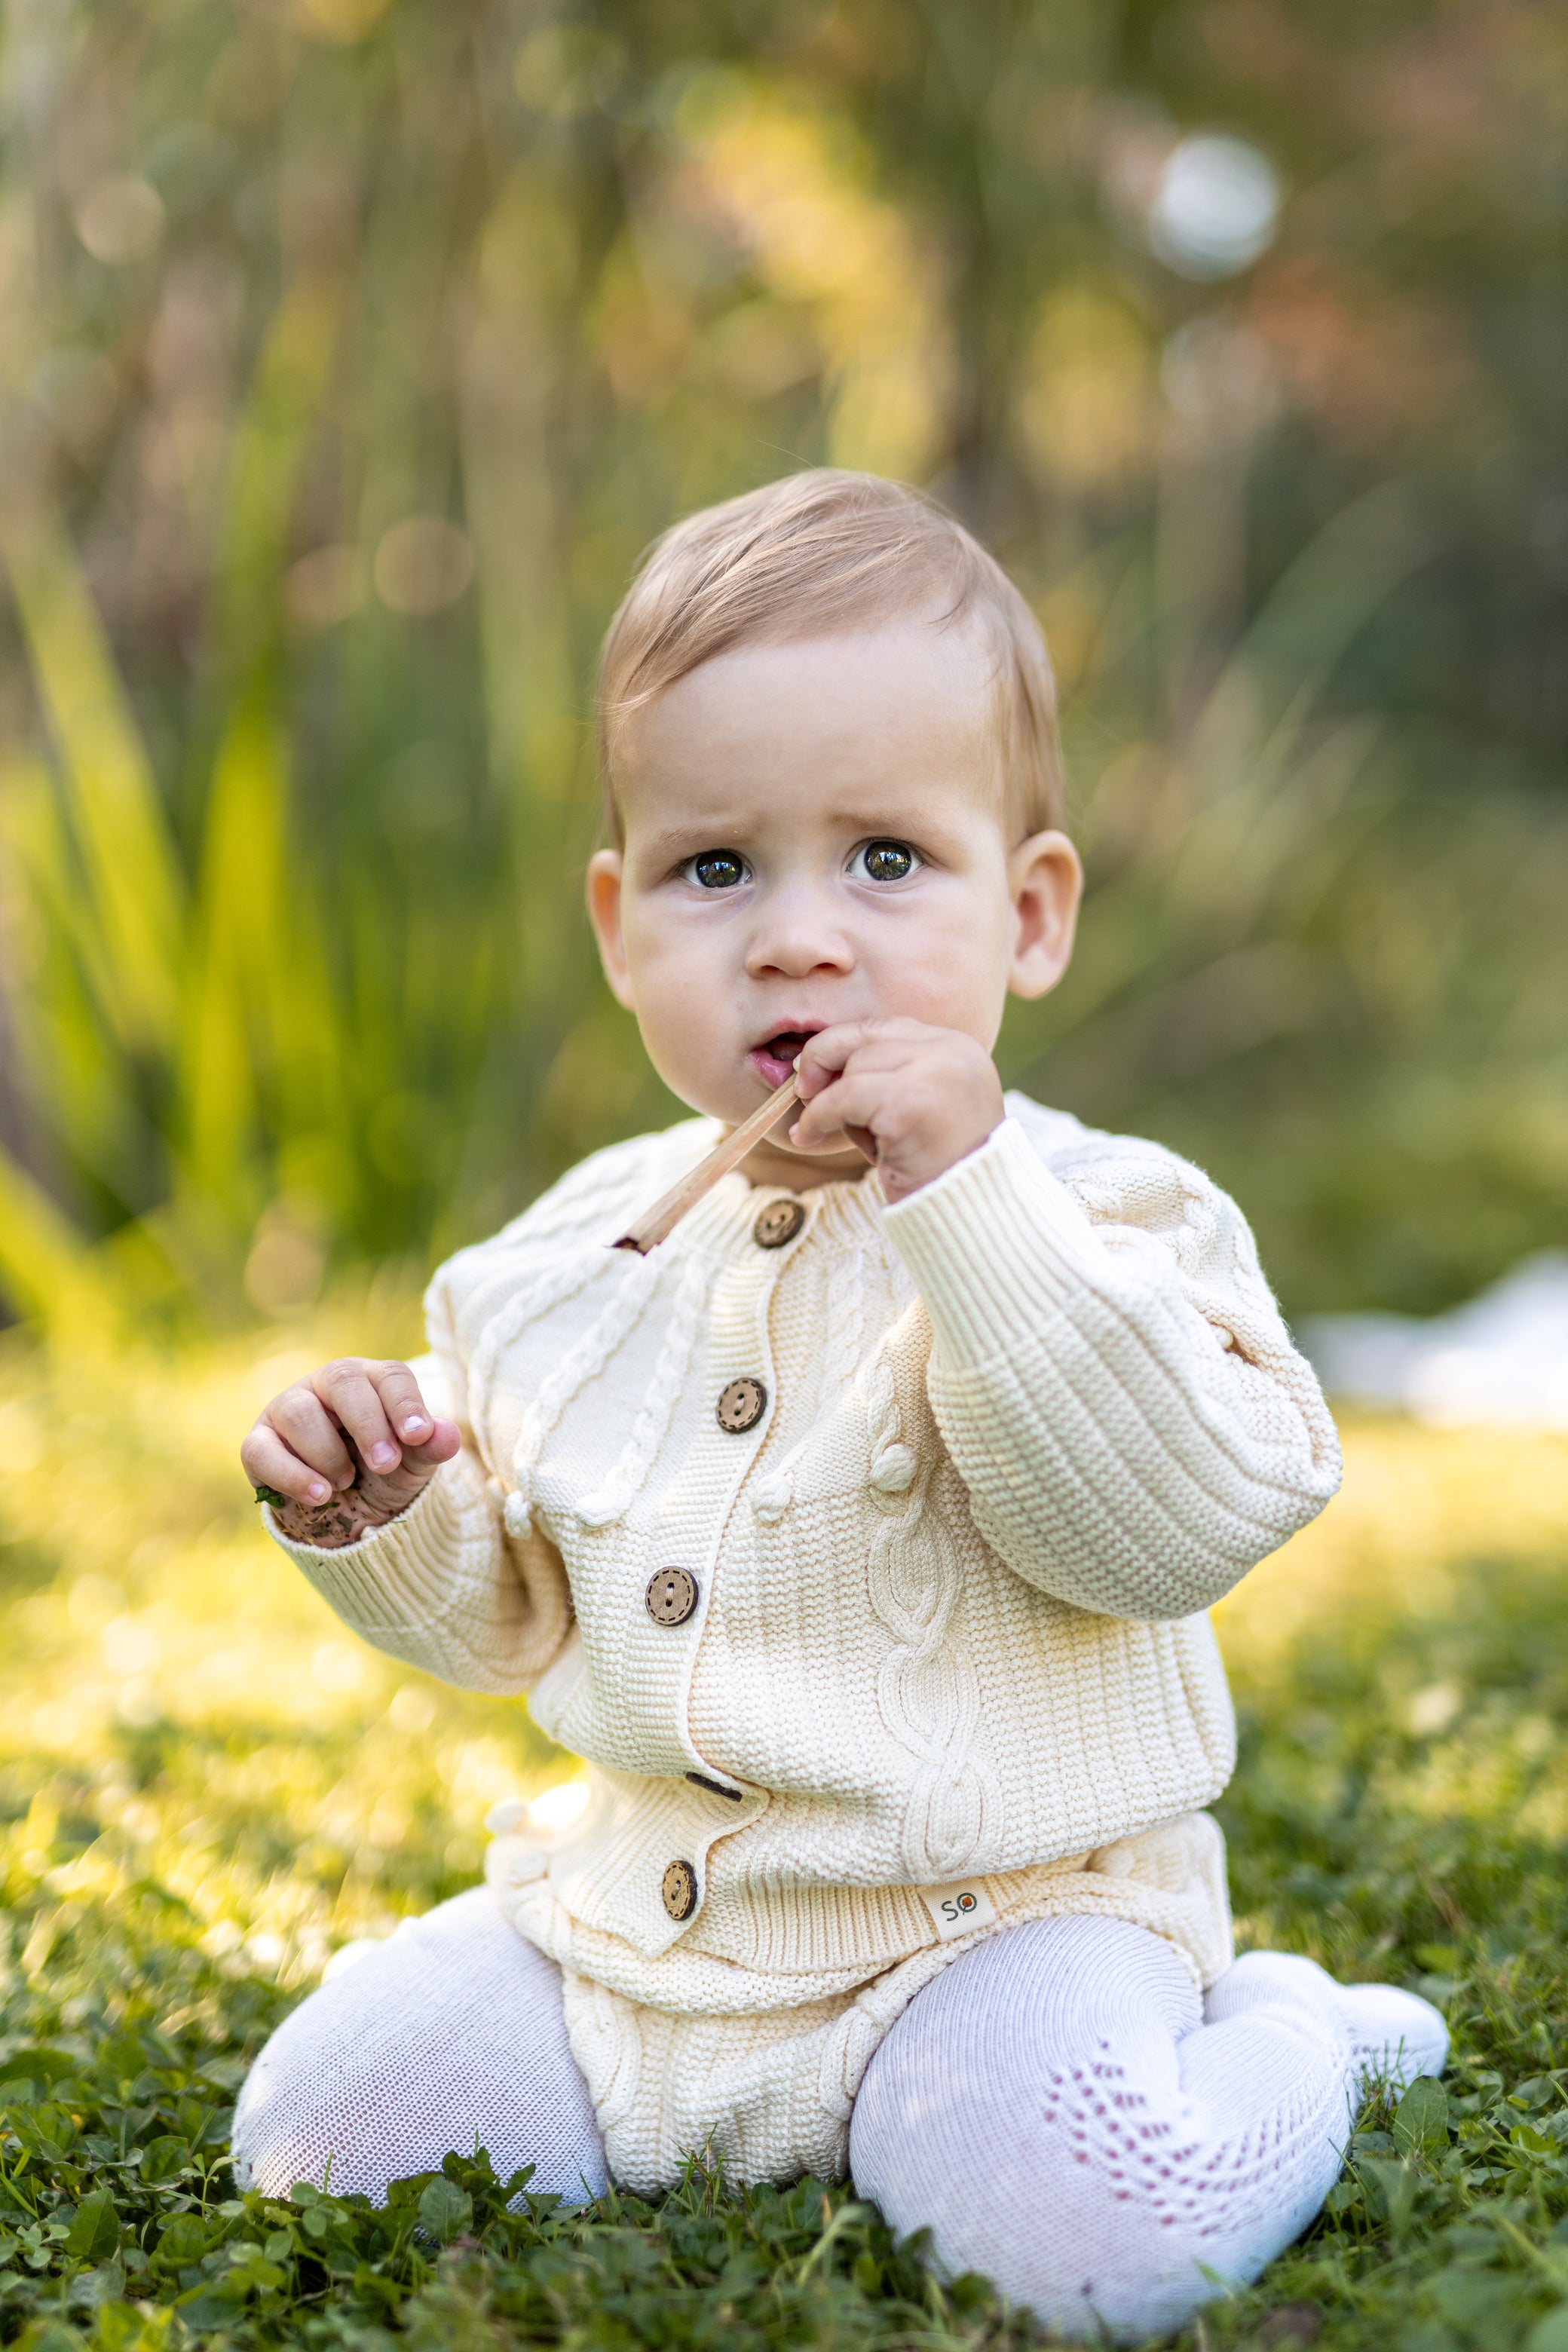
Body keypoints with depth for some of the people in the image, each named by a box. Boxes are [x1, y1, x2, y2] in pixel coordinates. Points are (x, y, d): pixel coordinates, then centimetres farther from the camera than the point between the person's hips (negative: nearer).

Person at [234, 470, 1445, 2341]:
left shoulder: (1094, 1215, -11)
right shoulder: (581, 1250, 5)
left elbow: (1165, 1523, -28)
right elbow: (503, 1613, 15)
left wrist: (971, 1199, -32)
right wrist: (377, 1519, -8)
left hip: (992, 1922, -5)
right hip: (631, 1920, 6)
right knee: (315, 2132, -1)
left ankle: (1286, 2041, 5)